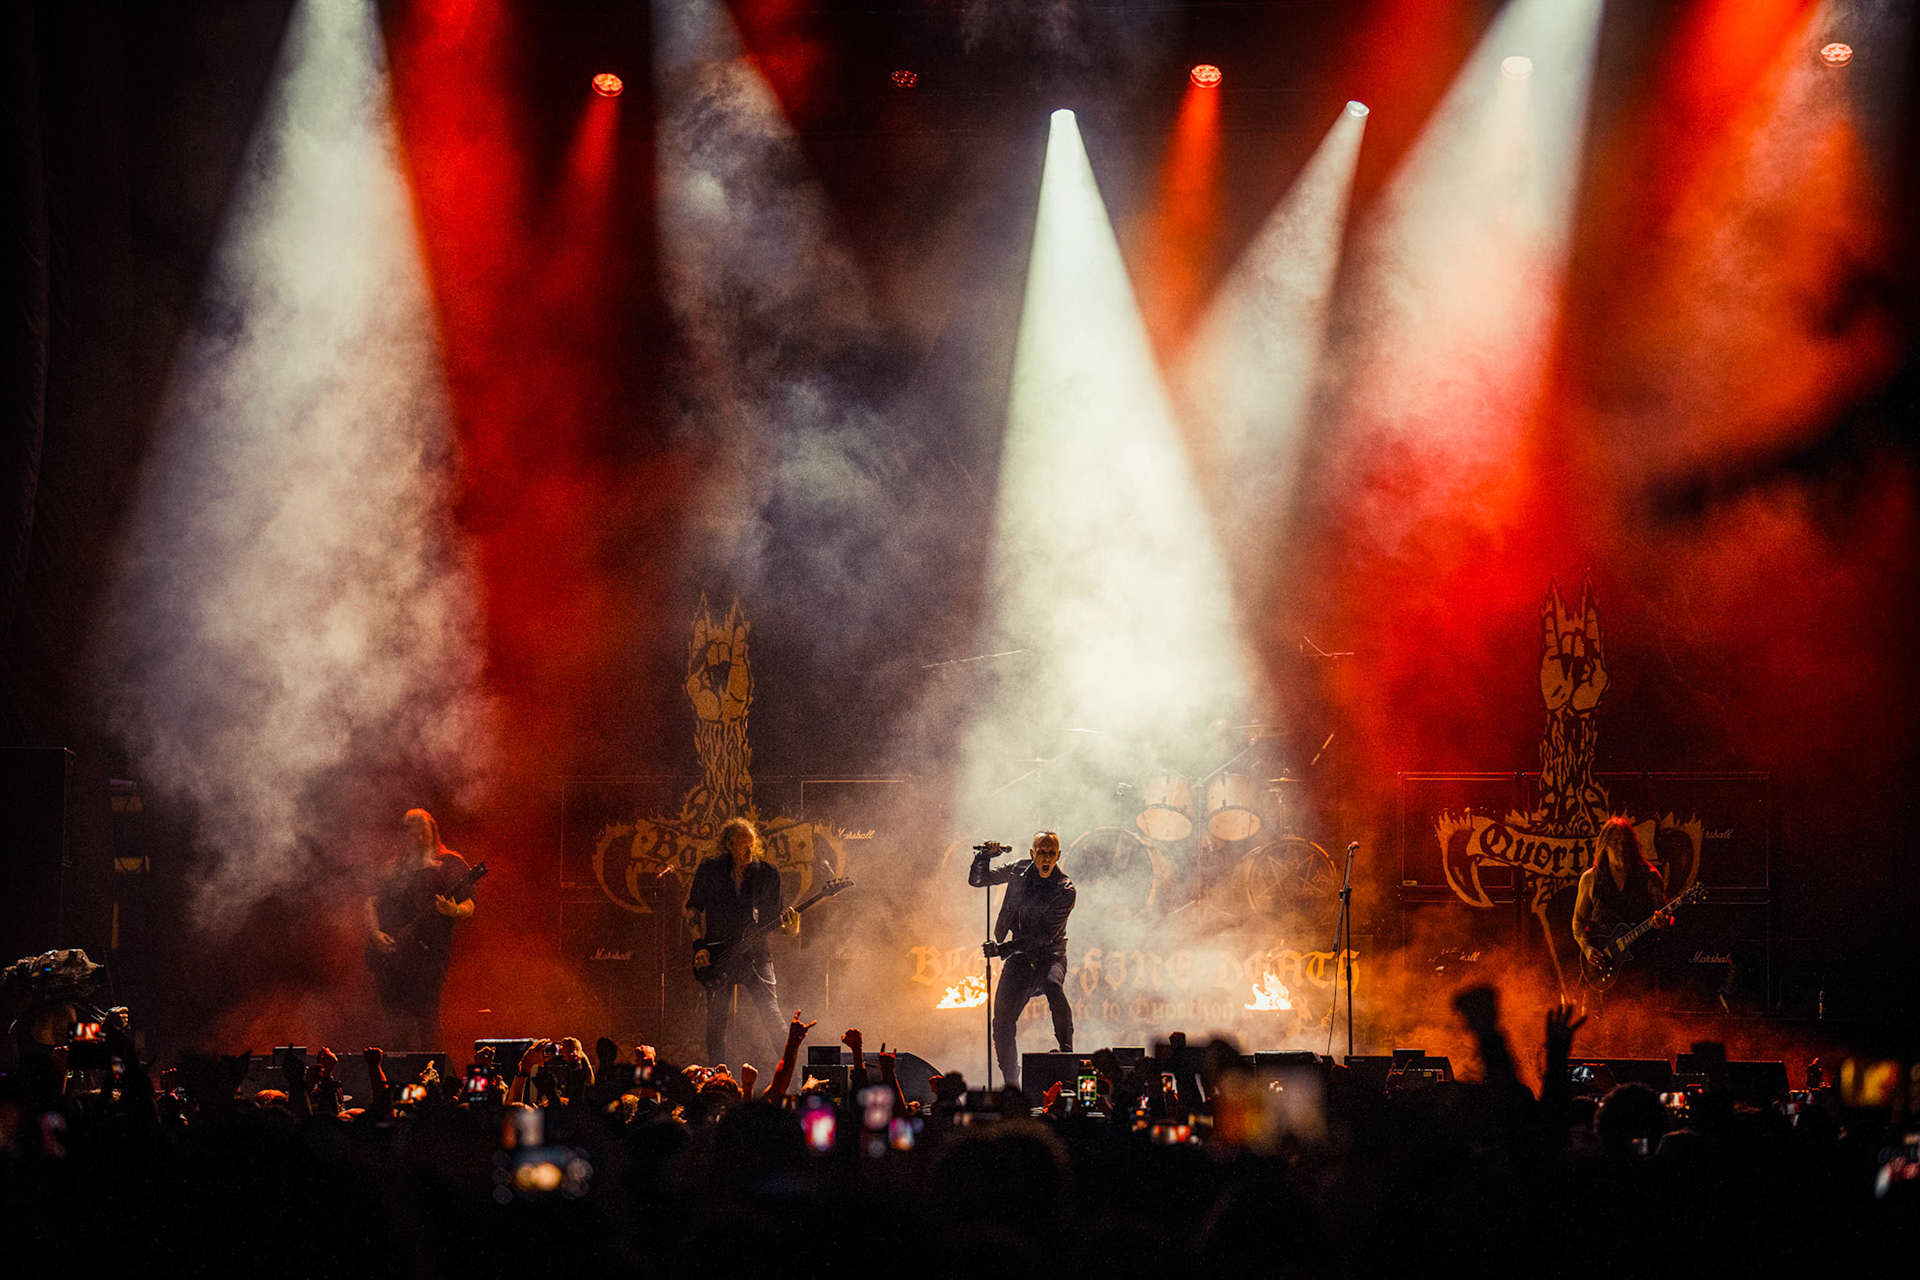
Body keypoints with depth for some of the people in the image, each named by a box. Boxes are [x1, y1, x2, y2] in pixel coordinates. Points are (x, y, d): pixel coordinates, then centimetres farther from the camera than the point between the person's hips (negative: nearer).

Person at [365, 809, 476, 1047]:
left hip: (427, 953, -4)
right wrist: (375, 933, 0)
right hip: (389, 954, 4)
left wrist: (454, 911, -23)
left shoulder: (449, 864, 5)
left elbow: (468, 907, -1)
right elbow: (372, 901, 18)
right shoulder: (393, 867, 20)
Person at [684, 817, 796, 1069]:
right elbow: (693, 909, 9)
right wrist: (700, 946, -1)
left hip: (755, 953, 0)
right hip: (716, 953, 0)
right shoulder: (709, 870, 2)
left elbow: (773, 915, 10)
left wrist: (788, 924, -12)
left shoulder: (766, 873, 4)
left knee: (770, 1012, -14)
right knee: (717, 1022, -1)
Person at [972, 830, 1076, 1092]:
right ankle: (1011, 1082, 4)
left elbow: (1046, 935, -19)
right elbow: (977, 881, 11)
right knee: (1003, 1020, -8)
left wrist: (1004, 948, -25)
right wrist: (984, 857, -10)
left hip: (1050, 955, -4)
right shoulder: (1020, 871, 2)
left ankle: (1067, 1051, -28)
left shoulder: (1064, 890, -12)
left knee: (1052, 986, -37)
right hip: (1020, 957, 4)